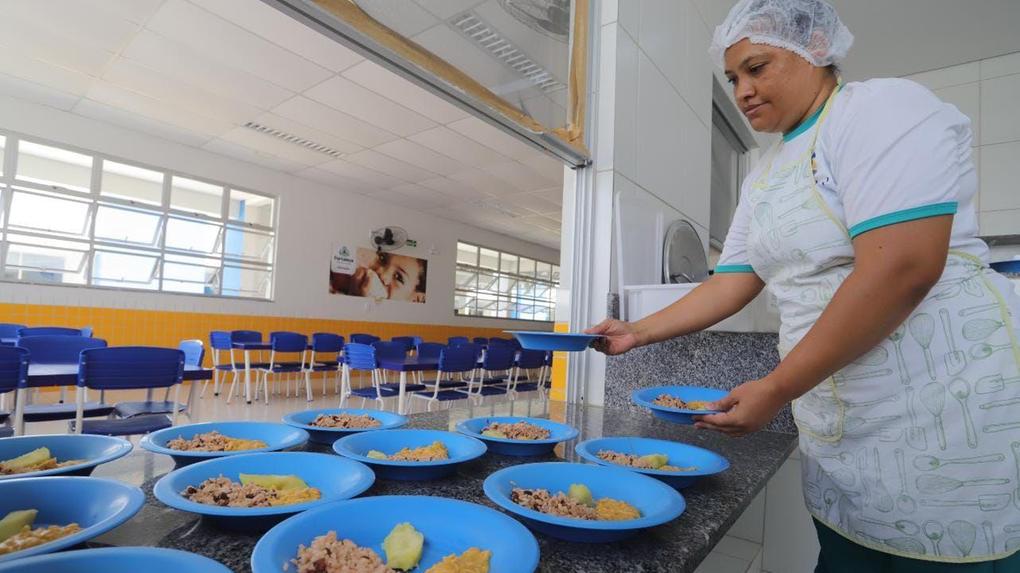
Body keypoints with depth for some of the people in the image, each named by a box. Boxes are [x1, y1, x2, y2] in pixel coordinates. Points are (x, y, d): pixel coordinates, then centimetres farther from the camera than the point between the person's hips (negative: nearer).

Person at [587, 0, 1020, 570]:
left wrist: (775, 390, -20)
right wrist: (637, 332, 7)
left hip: (948, 414, -6)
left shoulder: (882, 107, -10)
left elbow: (901, 269, -23)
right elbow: (731, 284, 13)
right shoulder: (763, 177, 13)